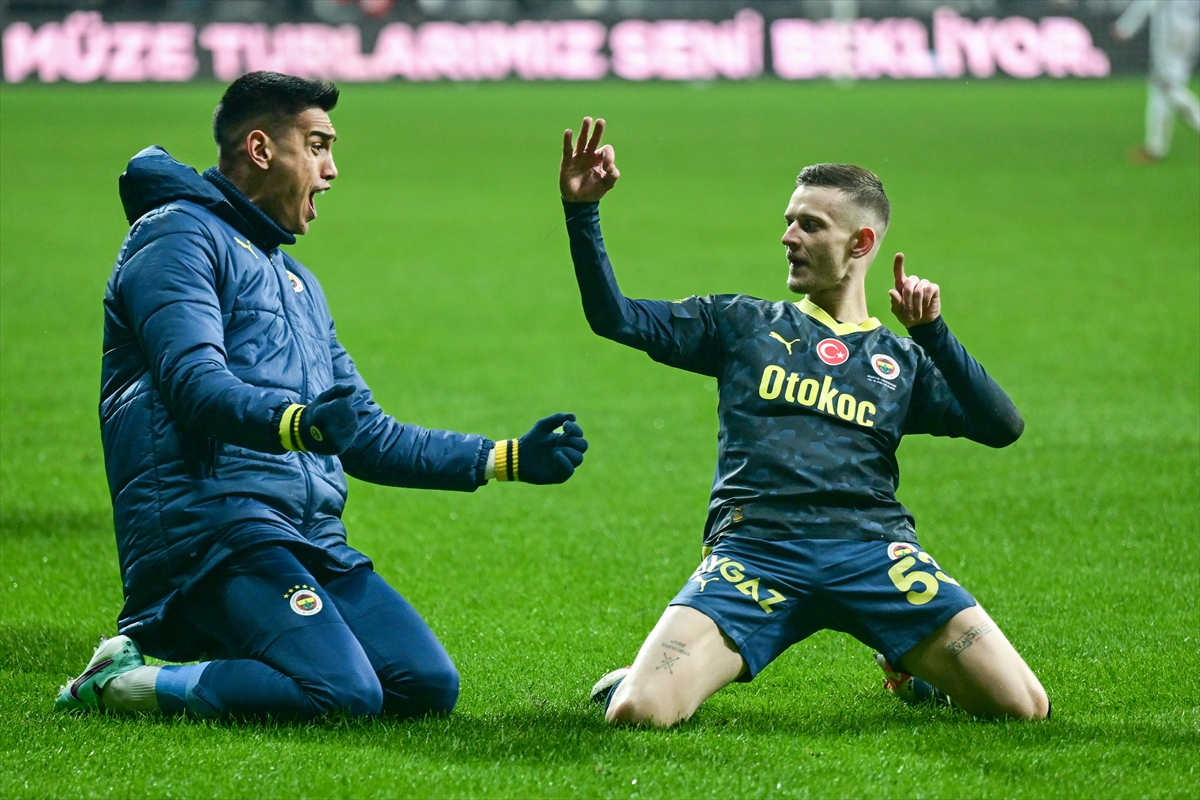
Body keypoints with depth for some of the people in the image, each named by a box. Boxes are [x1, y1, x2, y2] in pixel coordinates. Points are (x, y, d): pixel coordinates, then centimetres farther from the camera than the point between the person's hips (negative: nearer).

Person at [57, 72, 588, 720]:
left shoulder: (296, 281, 29)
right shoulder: (179, 237, 0)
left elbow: (367, 437, 32)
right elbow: (196, 384, -17)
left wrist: (508, 459, 26)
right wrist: (297, 424, -36)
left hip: (312, 540, 9)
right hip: (210, 516, -9)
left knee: (429, 687, -9)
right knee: (346, 693, -27)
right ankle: (122, 681, -11)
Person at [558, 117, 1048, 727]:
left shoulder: (902, 360, 22)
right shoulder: (744, 326, 21)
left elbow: (1002, 427, 8)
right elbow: (615, 316, 15)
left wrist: (932, 333, 1)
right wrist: (581, 213, 4)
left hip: (872, 549, 1)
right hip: (752, 548, -1)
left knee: (1023, 707, -14)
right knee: (637, 711, -24)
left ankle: (914, 670, 19)